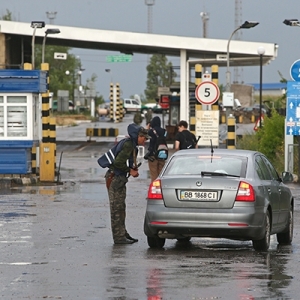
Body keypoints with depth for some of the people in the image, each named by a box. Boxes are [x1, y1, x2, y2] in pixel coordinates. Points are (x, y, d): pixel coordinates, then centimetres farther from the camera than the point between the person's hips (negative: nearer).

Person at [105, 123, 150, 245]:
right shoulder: (128, 145, -18)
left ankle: (122, 234, 23)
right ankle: (119, 237, -4)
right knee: (116, 208, -6)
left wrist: (134, 170, 6)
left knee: (121, 208, 16)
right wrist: (130, 171, -14)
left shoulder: (133, 146, 13)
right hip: (115, 178, -10)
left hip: (120, 178, 10)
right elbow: (118, 162, -26)